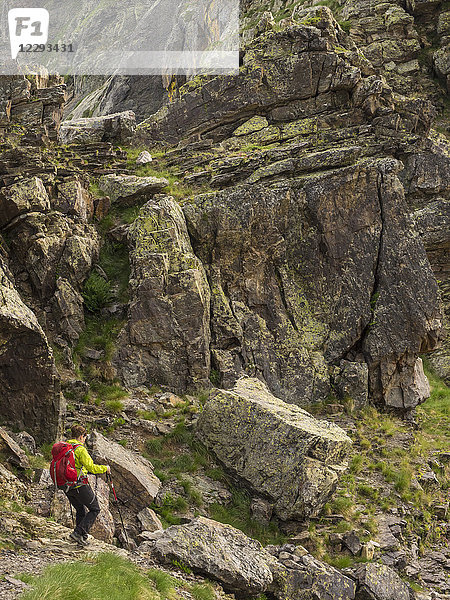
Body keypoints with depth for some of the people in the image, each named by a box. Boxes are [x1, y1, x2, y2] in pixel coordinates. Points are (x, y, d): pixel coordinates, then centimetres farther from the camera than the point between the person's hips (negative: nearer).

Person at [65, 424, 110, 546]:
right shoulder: (80, 449, -14)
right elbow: (91, 467, -19)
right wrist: (105, 468, -4)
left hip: (67, 487, 8)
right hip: (80, 485, -8)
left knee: (81, 511, 21)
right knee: (95, 509, 5)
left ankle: (82, 537, 18)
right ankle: (78, 532, -6)